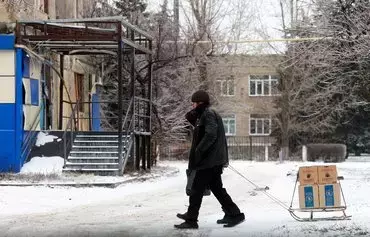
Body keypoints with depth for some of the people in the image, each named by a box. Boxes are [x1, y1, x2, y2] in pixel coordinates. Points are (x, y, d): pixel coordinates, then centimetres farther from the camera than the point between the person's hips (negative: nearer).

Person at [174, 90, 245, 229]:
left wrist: (198, 152, -21)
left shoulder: (208, 114, -12)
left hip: (209, 160, -10)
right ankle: (233, 214, 15)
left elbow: (210, 135, -23)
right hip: (215, 160, 10)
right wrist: (192, 118, 9)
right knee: (217, 188, 14)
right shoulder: (204, 114, 19)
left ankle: (191, 220, 0)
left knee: (197, 189, -4)